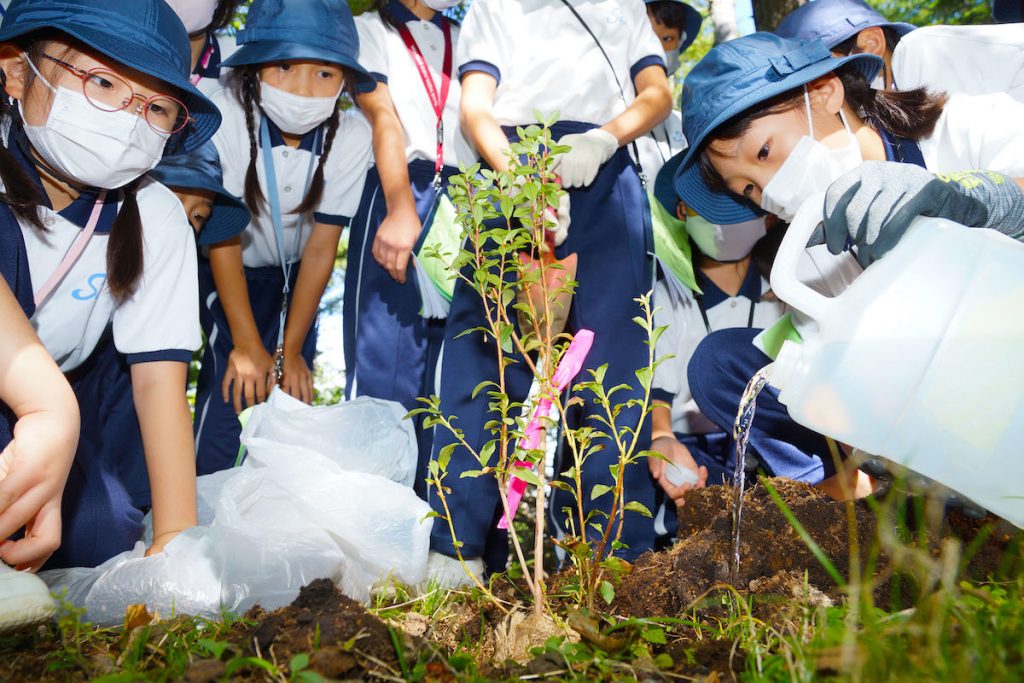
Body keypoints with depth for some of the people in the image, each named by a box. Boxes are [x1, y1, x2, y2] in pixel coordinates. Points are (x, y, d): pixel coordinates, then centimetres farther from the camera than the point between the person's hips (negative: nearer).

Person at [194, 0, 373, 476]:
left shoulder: (351, 135, -21)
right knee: (233, 389, -14)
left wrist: (290, 350, -11)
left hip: (292, 275, 2)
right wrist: (247, 345, -19)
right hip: (222, 272, -2)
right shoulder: (225, 117, -28)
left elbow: (322, 245, -14)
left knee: (291, 393, -7)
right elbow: (223, 235, -22)